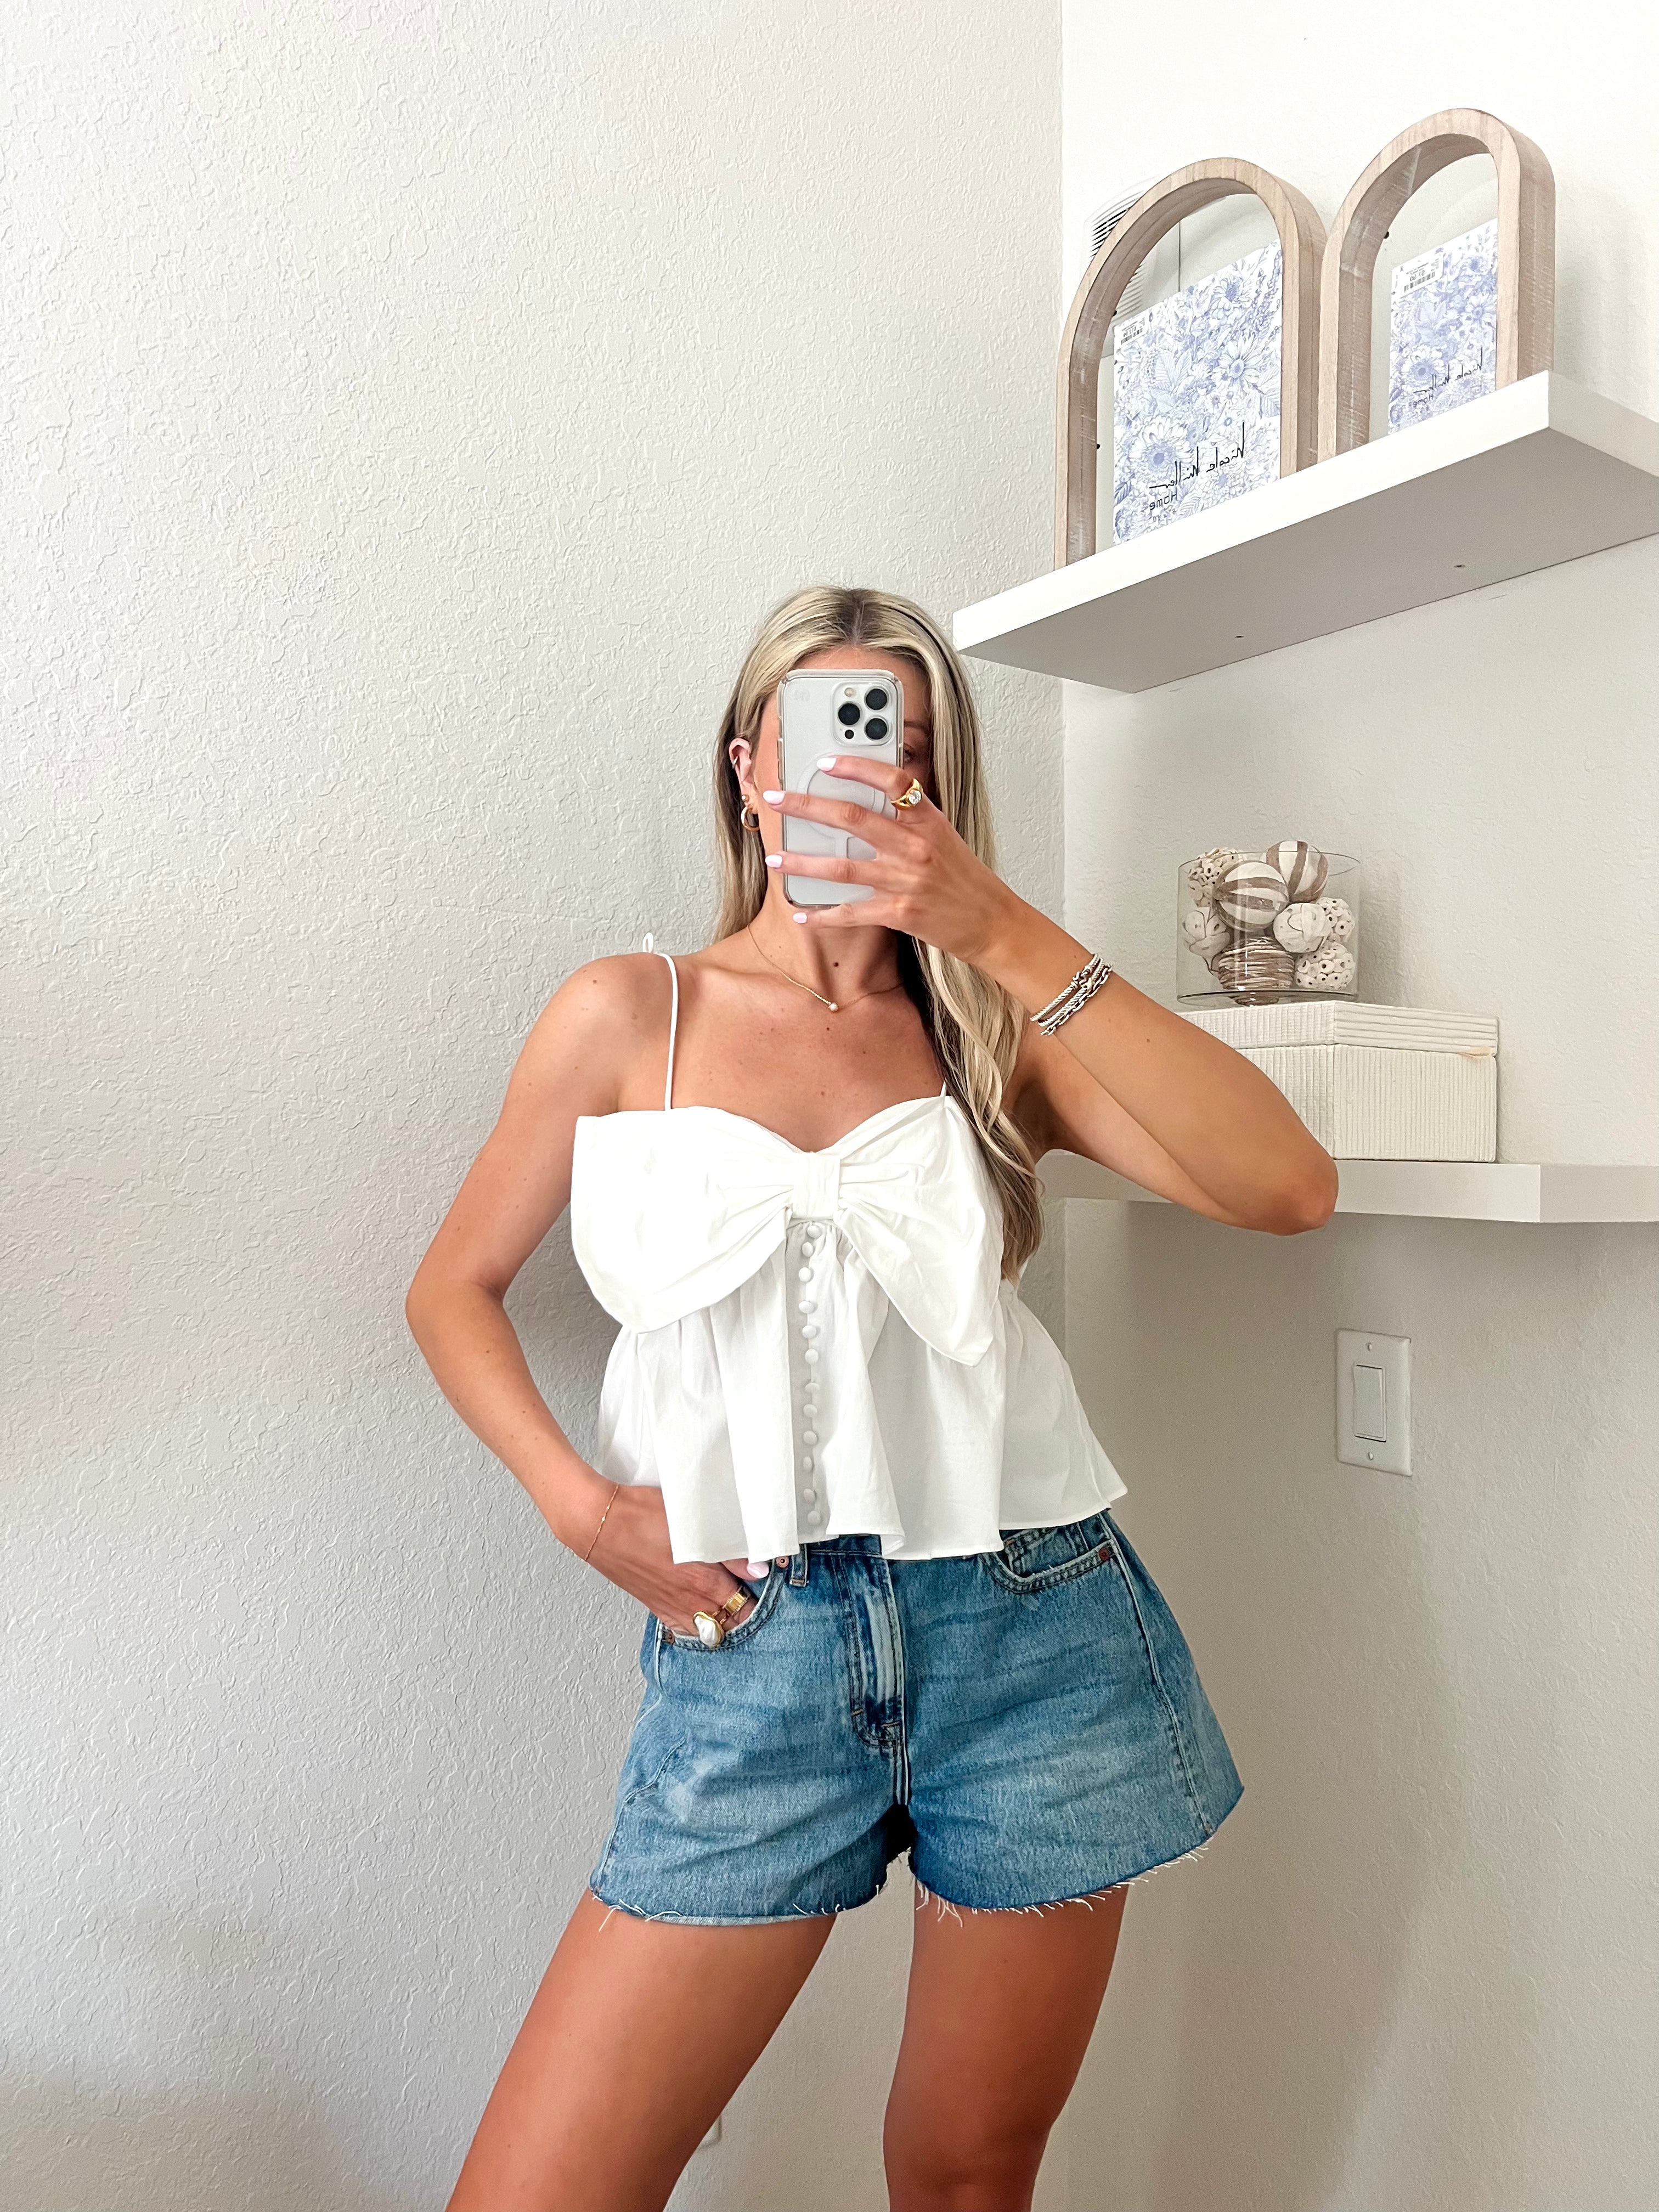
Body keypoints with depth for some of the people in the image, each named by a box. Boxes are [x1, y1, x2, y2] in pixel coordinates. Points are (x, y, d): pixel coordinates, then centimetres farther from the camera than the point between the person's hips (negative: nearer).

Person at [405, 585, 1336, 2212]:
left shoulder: (989, 1028, 4)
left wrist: (1009, 937, -19)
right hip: (747, 1652, 0)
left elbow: (1286, 1188, -11)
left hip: (1030, 1631, 1)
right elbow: (454, 1290, 10)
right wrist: (579, 1505, -6)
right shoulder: (632, 1013, 4)